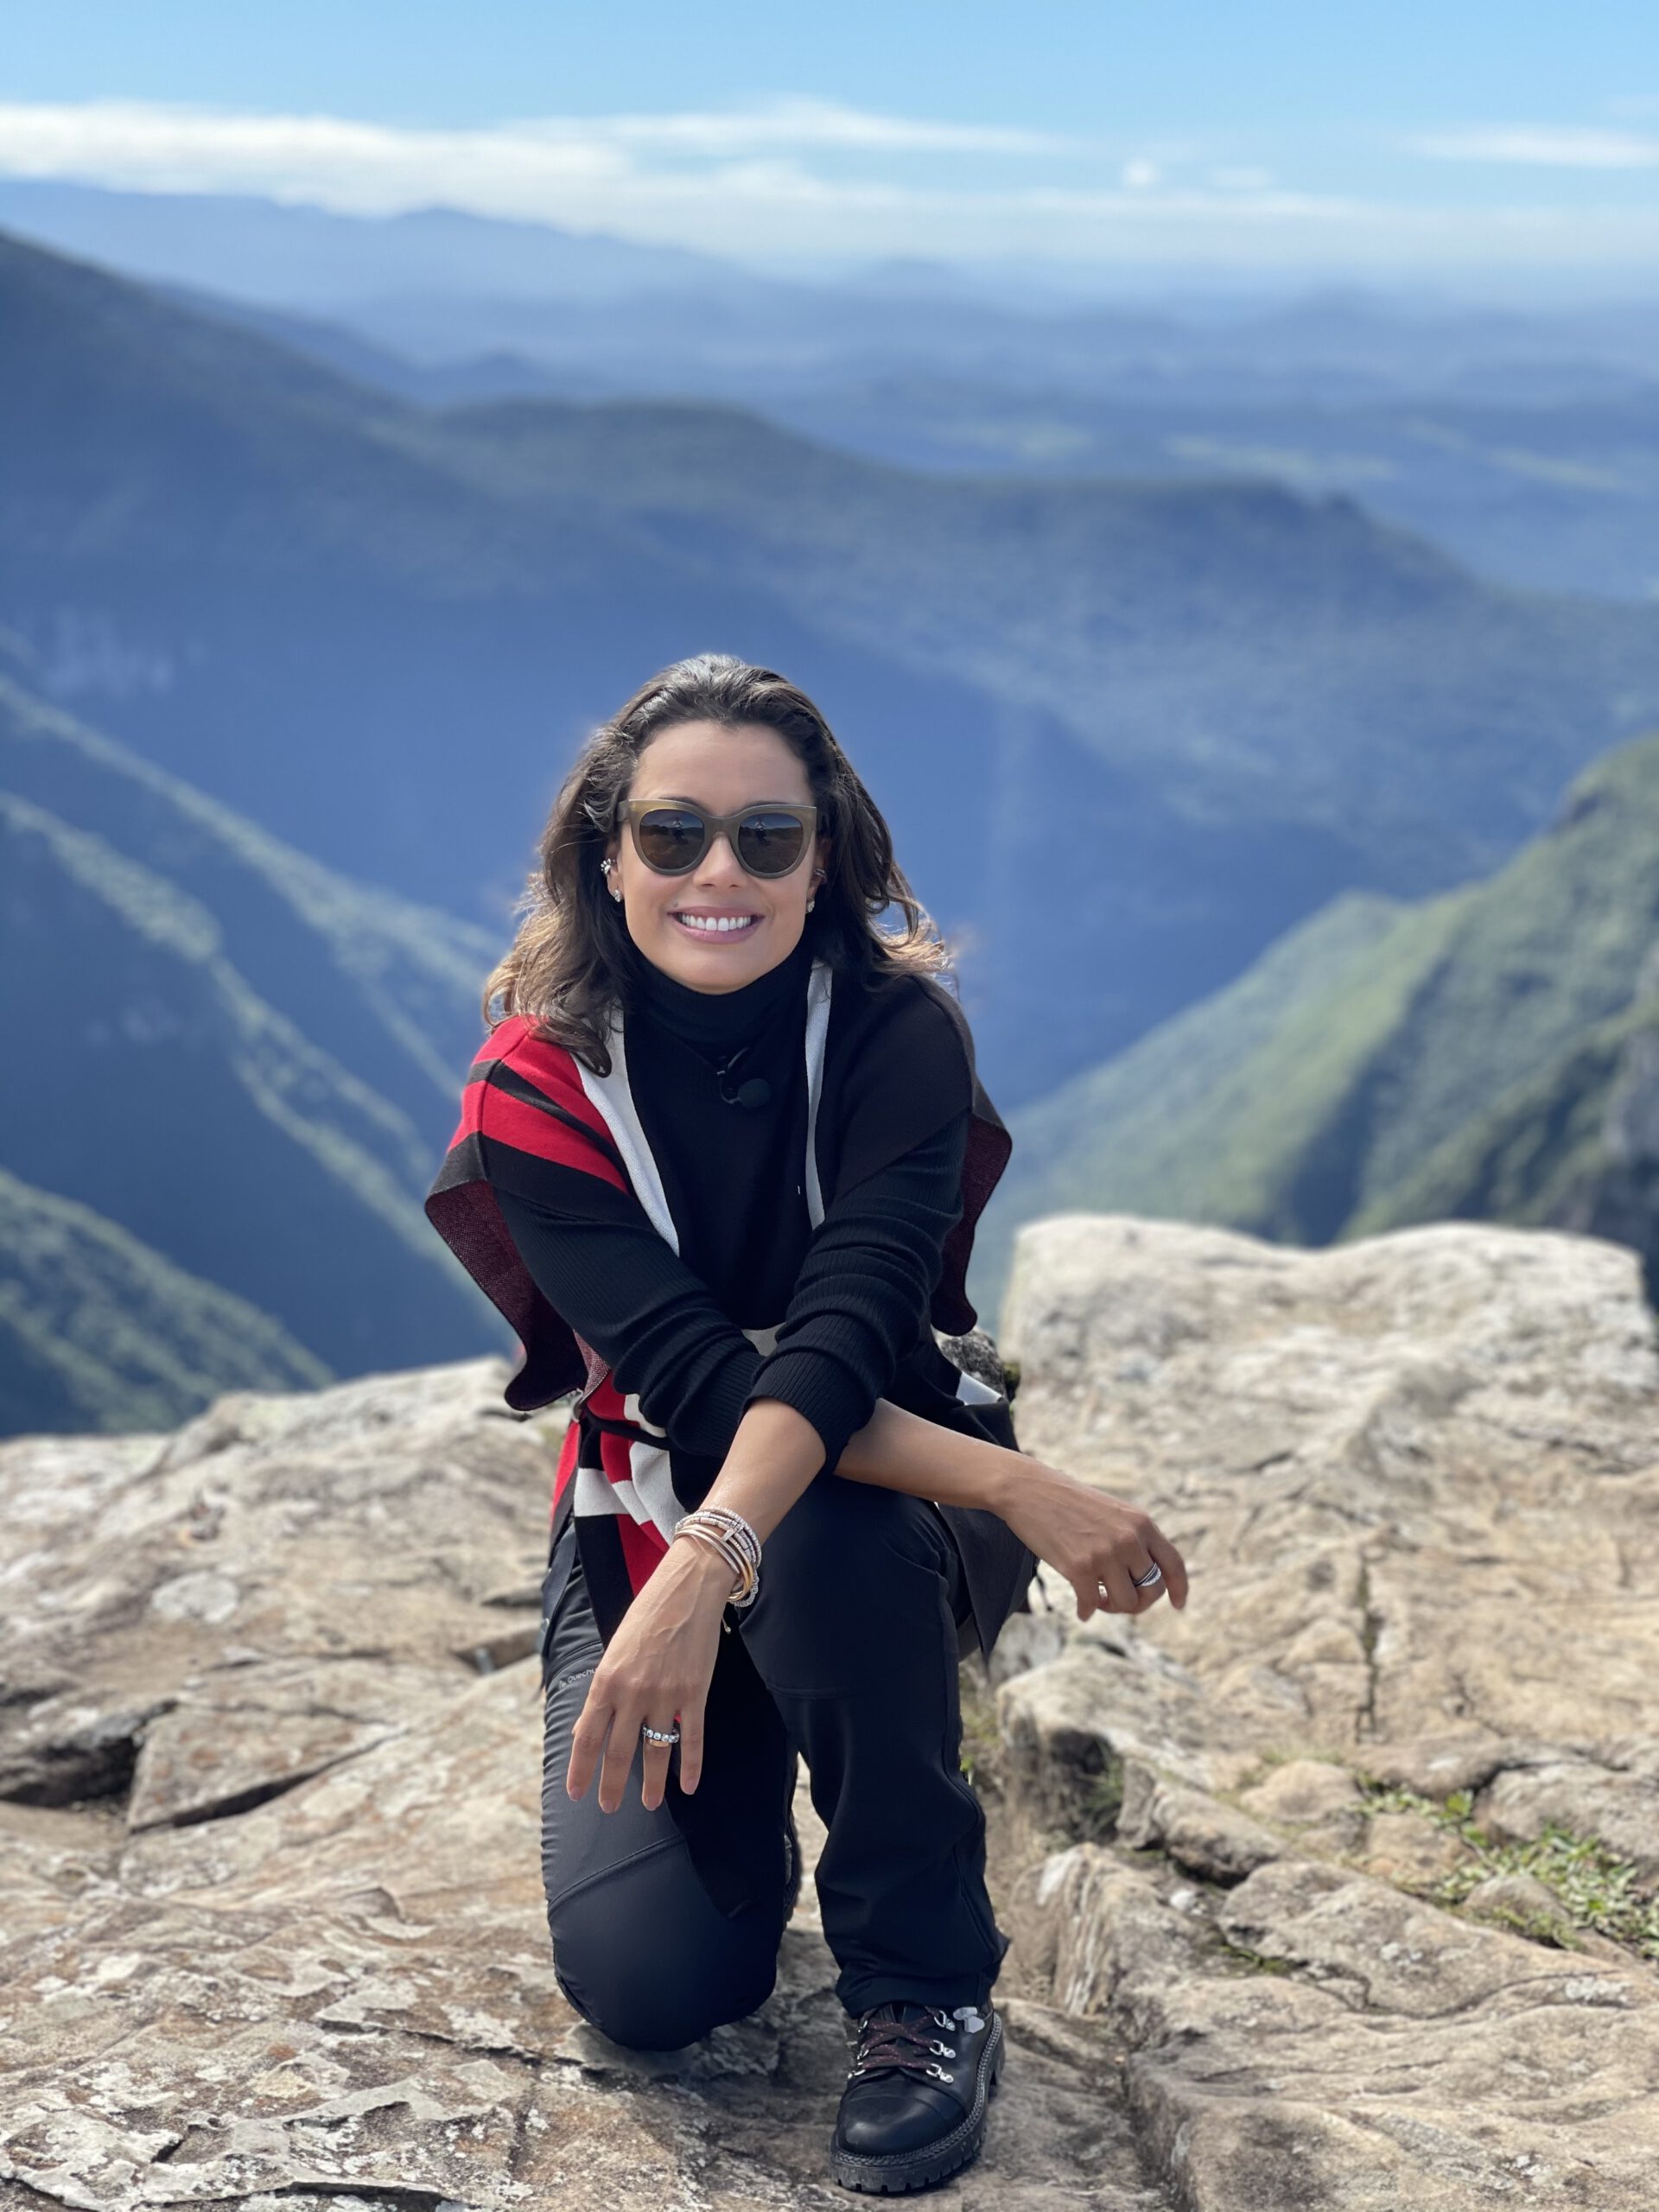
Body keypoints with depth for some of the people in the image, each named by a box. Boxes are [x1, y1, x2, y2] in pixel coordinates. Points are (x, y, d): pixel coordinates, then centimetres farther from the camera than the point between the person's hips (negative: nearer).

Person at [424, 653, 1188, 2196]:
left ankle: (925, 1987, -15)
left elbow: (846, 1328, -30)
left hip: (880, 1501, -1)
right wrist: (1020, 1489, -36)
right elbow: (690, 1373, -26)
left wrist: (706, 1570, -49)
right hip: (644, 1515, 1)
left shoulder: (897, 1028, -17)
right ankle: (742, 1789, 21)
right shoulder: (536, 1080, -15)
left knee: (827, 1531, -38)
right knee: (648, 1980, -16)